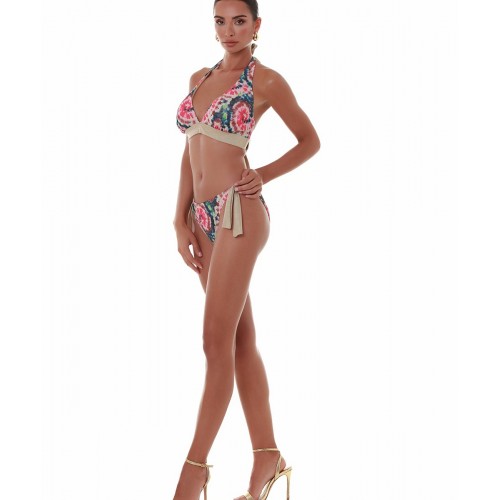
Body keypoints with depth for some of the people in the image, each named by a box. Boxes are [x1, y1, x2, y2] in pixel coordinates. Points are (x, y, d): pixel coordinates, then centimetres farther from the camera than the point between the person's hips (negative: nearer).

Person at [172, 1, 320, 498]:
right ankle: (268, 455, 16)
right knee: (240, 337, 9)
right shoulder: (199, 78, 16)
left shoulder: (265, 80, -3)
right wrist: (181, 219, 9)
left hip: (239, 213, -7)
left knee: (218, 340, -9)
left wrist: (265, 176, -7)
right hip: (204, 216, 7)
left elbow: (309, 140, 5)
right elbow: (190, 153, 16)